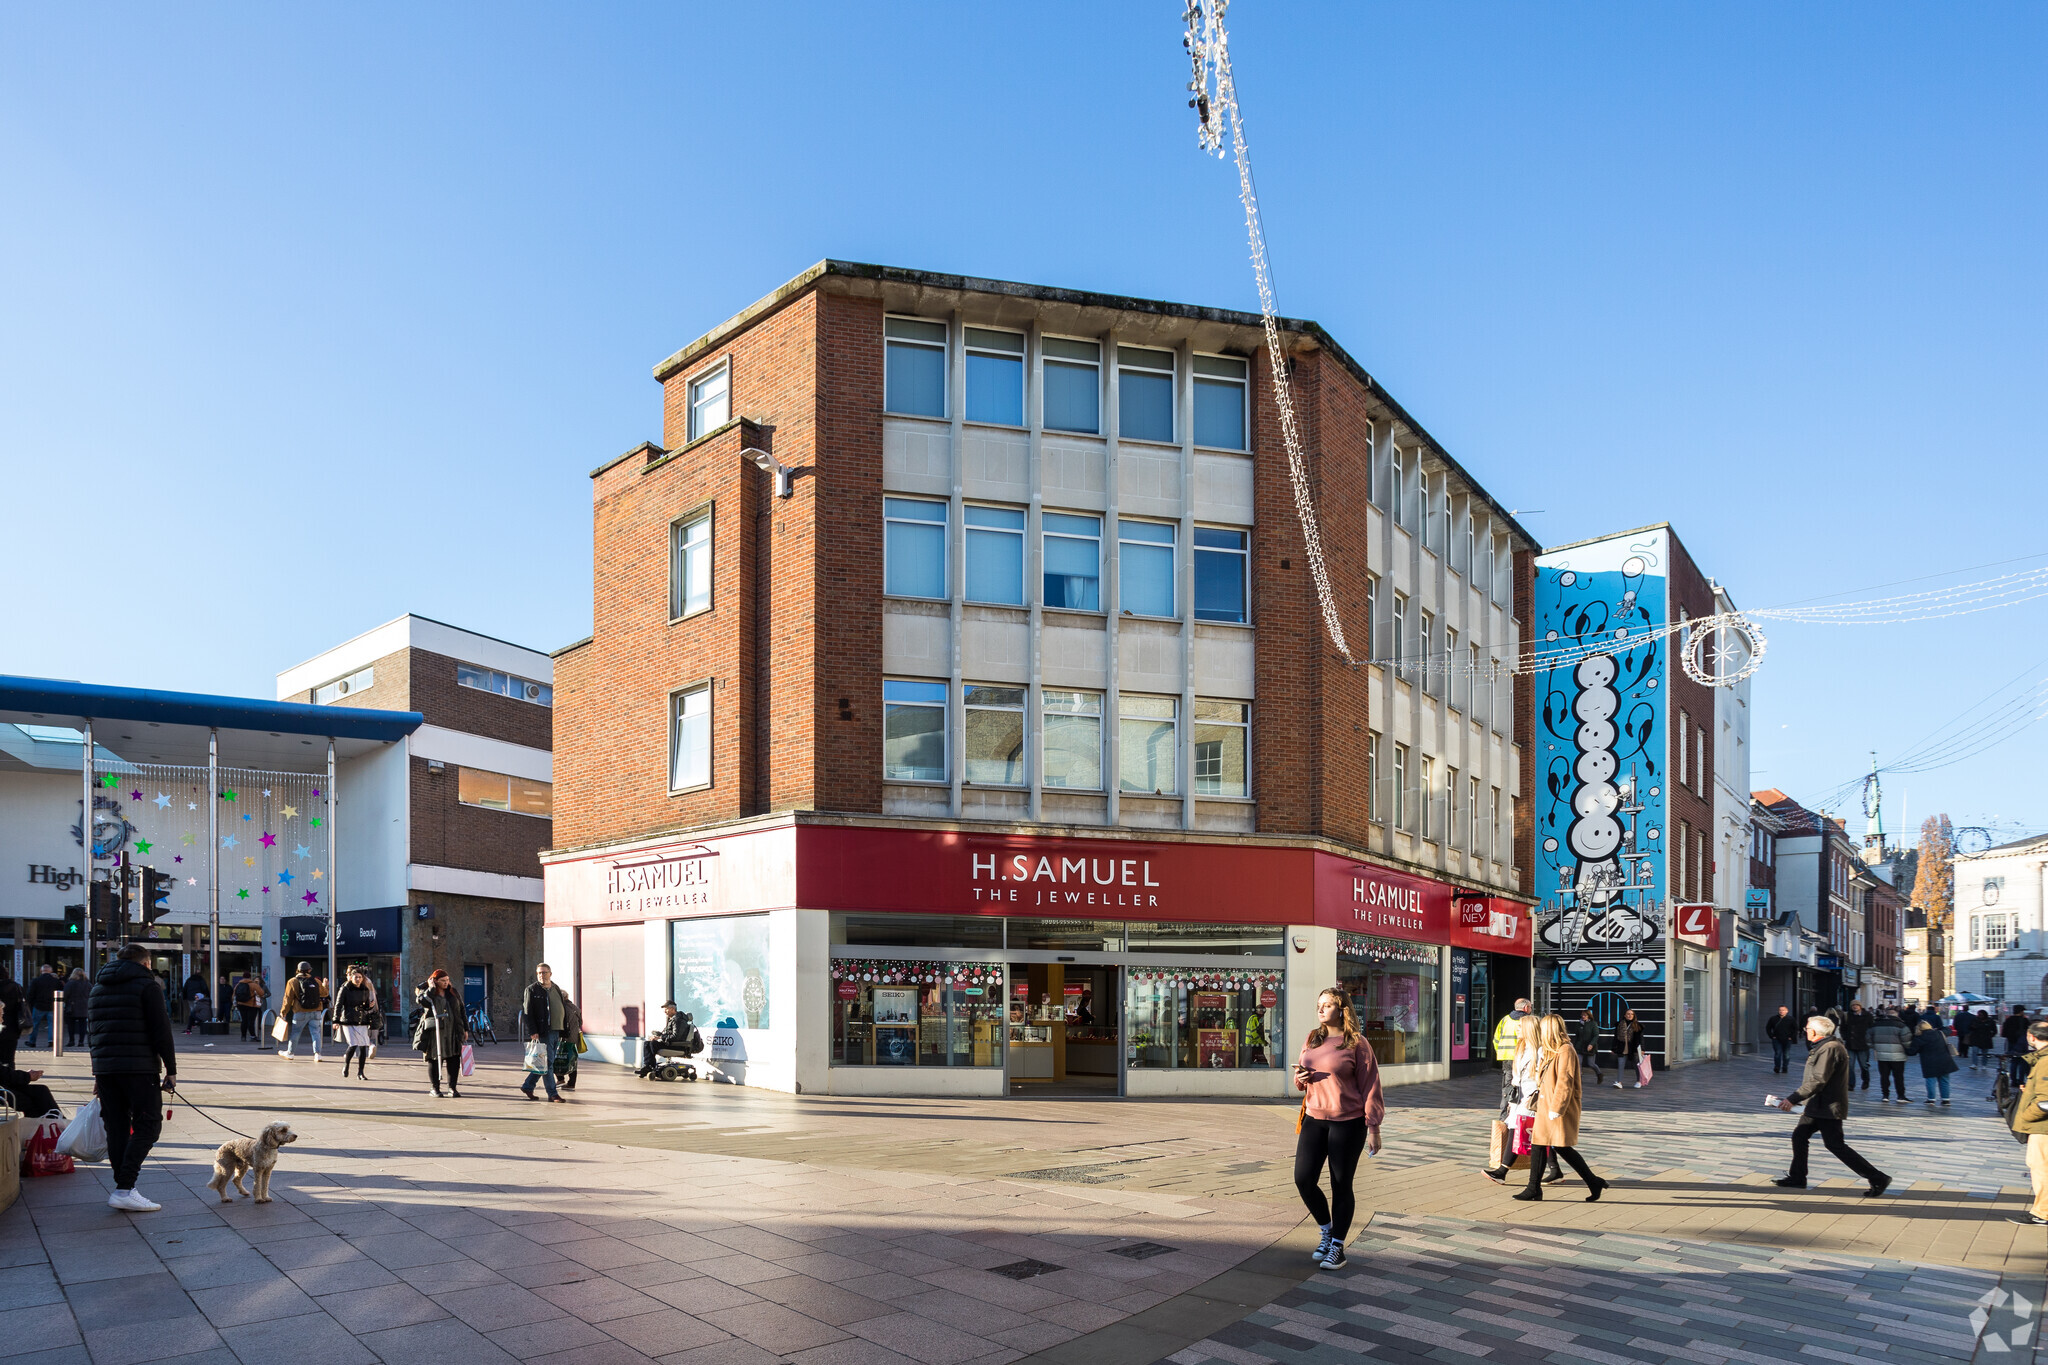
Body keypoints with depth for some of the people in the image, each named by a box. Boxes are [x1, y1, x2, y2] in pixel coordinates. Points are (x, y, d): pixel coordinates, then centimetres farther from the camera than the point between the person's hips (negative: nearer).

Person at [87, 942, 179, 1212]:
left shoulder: (99, 986, 18)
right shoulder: (147, 985, -4)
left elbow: (92, 1032, 21)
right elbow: (161, 1031, -9)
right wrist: (171, 1070, -4)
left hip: (104, 1067, 7)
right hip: (139, 1068, -7)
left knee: (117, 1127, 11)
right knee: (147, 1126, -4)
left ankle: (122, 1187, 12)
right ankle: (124, 1189, -14)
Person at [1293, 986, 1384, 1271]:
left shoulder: (1356, 1043, -6)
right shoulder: (1311, 1040, 11)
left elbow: (1370, 1086, -7)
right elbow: (1302, 1082, 23)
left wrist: (1374, 1129, -11)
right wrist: (1300, 1078, -2)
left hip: (1348, 1122, -5)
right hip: (1314, 1119, 5)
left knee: (1341, 1185, 3)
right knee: (1303, 1179, -2)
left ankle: (1337, 1246, 17)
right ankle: (1326, 1230, 22)